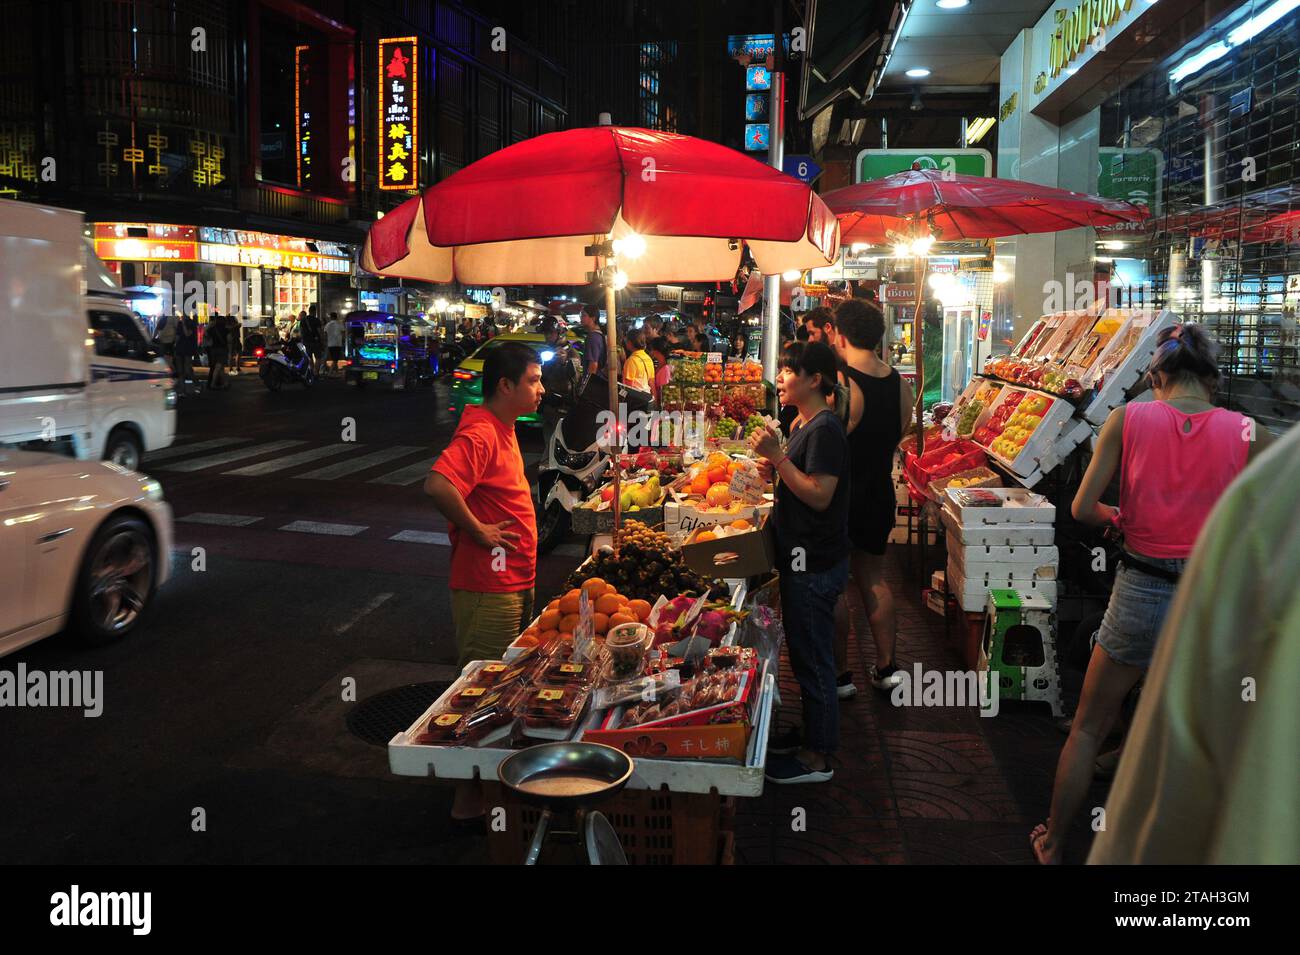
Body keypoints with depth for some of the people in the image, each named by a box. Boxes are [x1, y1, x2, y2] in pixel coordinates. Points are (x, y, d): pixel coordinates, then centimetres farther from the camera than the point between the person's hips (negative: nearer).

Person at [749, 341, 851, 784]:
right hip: (803, 558, 10)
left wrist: (777, 455, -23)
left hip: (815, 564, -10)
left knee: (813, 658, 2)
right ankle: (812, 734, 35)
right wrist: (774, 469, 4)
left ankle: (817, 757, 15)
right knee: (806, 653, 20)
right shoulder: (804, 424, 13)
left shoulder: (824, 430, -19)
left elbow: (819, 495, -25)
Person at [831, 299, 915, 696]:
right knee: (874, 579, 19)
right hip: (879, 493, 6)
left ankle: (840, 675, 15)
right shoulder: (901, 384, 0)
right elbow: (895, 438, 9)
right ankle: (886, 668, 25)